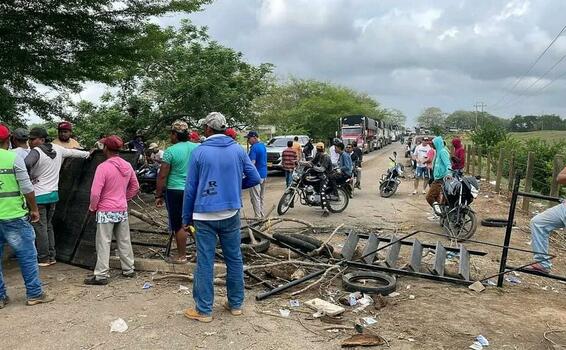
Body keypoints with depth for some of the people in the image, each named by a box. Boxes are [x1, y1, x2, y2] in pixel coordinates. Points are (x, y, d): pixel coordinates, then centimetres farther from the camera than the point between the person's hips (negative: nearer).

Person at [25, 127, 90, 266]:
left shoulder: (36, 152, -14)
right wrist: (88, 153, 38)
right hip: (53, 194, 7)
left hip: (39, 196, -7)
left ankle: (44, 259, 5)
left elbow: (26, 164, -33)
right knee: (48, 226, 17)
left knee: (40, 228, 0)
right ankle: (51, 257, 21)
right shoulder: (57, 149, 6)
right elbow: (72, 152, 21)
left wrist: (29, 178, -15)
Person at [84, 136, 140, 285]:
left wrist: (92, 208, -3)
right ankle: (128, 269, 25)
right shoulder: (127, 166, 3)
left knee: (103, 243, 1)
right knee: (124, 241, 15)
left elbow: (95, 193, -18)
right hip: (122, 210, 6)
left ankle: (101, 275, 6)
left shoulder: (103, 167, -18)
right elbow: (135, 187, 13)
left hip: (106, 211, -6)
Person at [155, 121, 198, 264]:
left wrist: (158, 195, -2)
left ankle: (181, 256, 15)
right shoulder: (197, 148, 3)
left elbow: (162, 176, -10)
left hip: (175, 191, -4)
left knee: (179, 225, 5)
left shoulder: (171, 151, -11)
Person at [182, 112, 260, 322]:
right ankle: (236, 304, 22)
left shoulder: (199, 152, -5)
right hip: (231, 214, 3)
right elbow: (255, 178, 0)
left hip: (205, 216, -2)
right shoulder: (238, 150, 1)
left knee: (205, 262, 4)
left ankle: (204, 310, 11)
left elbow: (190, 188, -2)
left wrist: (187, 218, 6)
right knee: (234, 259, 13)